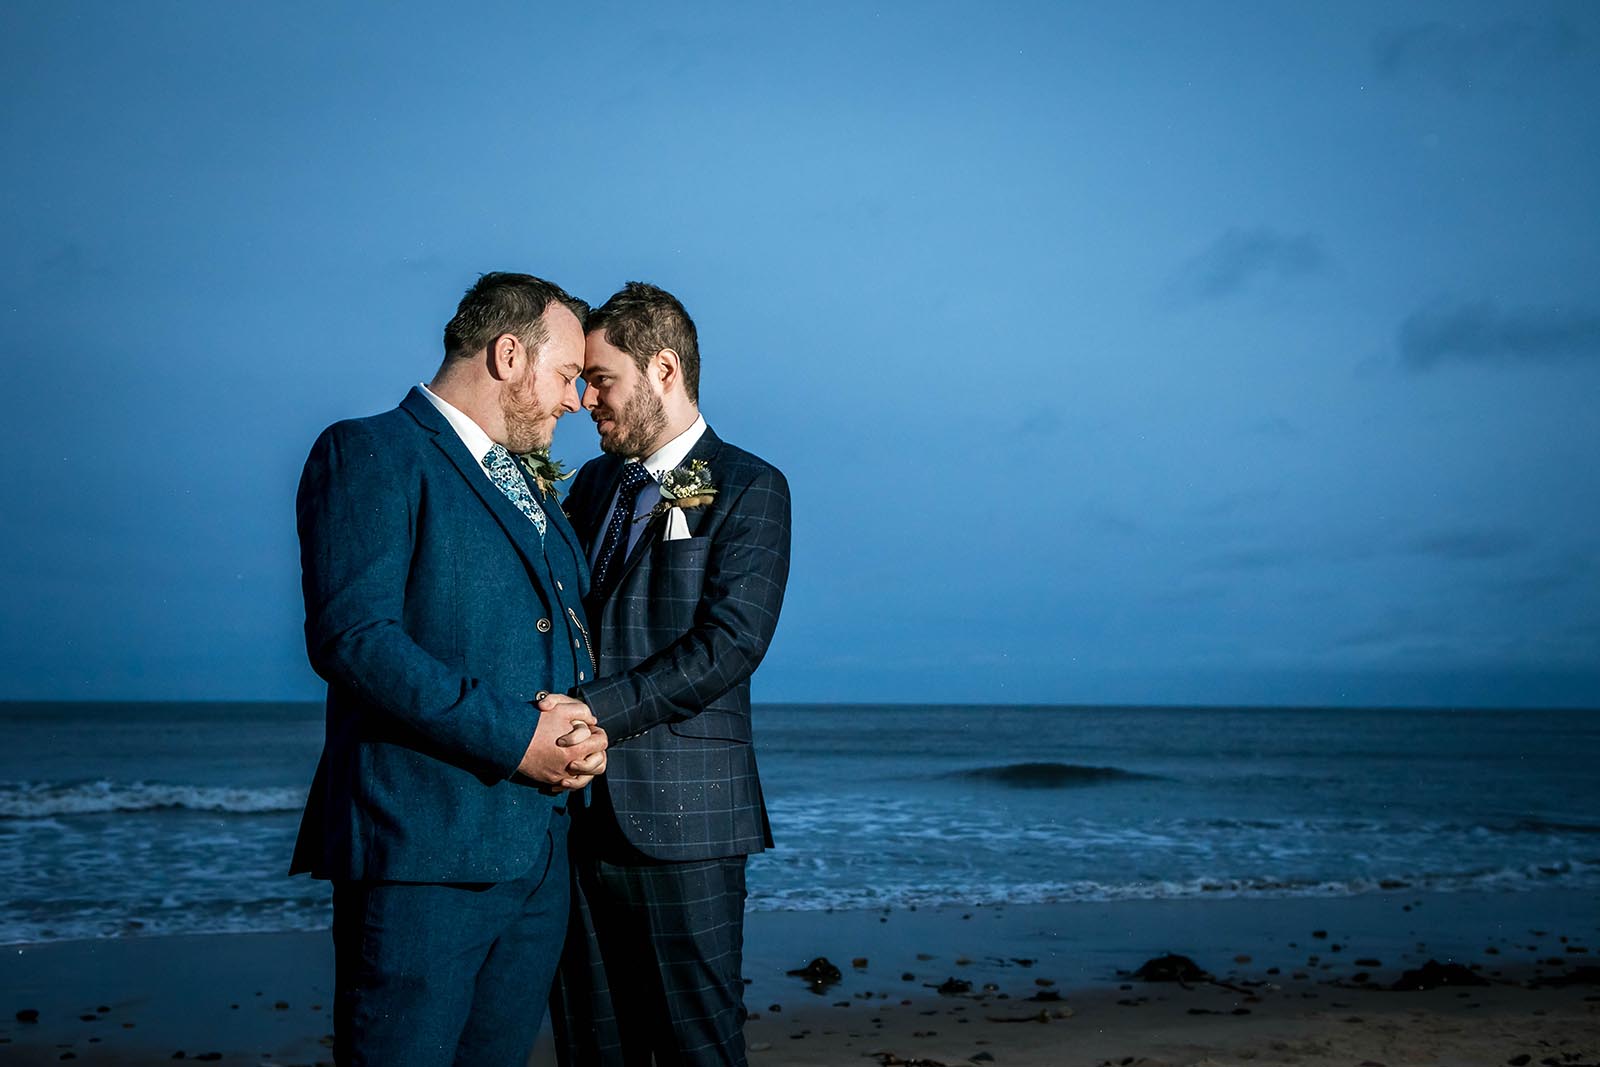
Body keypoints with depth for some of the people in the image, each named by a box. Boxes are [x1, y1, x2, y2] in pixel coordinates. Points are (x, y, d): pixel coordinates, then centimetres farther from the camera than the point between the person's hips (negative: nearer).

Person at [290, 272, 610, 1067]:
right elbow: (352, 636, -17)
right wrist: (513, 738, -18)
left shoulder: (531, 490, 22)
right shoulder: (369, 455, -5)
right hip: (422, 849, -8)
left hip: (537, 853, 8)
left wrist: (583, 729, 2)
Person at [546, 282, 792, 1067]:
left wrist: (600, 709, -21)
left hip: (681, 818, -6)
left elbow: (730, 642, -15)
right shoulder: (593, 485, 17)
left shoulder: (748, 489, -4)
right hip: (584, 811, 6)